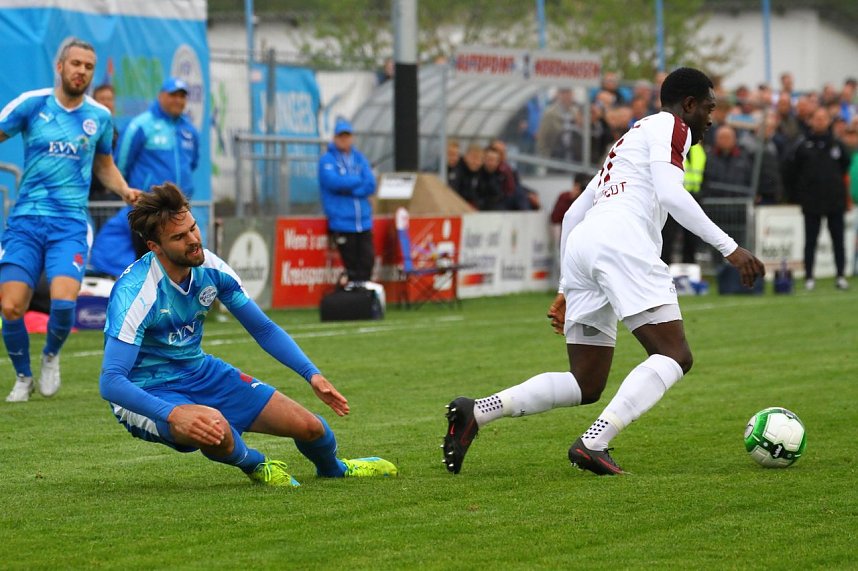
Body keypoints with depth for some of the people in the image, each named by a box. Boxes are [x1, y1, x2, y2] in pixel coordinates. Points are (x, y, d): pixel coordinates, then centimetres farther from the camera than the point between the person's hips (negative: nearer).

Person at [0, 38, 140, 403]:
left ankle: (51, 356, 14)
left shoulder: (99, 116, 8)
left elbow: (104, 166, 24)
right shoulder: (31, 104, -1)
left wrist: (125, 191, 8)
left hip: (70, 224, 1)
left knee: (64, 301, -20)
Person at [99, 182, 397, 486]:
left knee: (309, 426, -1)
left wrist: (313, 374, -7)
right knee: (213, 428, -39)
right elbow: (110, 381, -34)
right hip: (148, 393, -6)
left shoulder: (210, 268, -8)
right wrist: (173, 414, -47)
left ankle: (333, 468, 39)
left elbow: (264, 329, 6)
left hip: (199, 371, 6)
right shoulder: (134, 293, -28)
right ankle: (255, 464, 0)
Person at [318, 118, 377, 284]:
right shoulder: (327, 160, 1)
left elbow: (370, 185, 2)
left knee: (367, 261, -1)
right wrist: (357, 181, -5)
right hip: (341, 220, -4)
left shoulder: (359, 158, 14)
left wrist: (346, 187, -9)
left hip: (363, 220, 4)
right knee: (351, 264, -4)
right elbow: (334, 182, -17)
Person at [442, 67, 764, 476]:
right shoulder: (670, 127, 9)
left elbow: (572, 215, 34)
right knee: (674, 355, -13)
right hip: (619, 238, -9)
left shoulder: (631, 138, 35)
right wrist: (729, 247, -10)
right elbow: (670, 193, -10)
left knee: (586, 386, 9)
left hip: (580, 244, 9)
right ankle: (594, 443, -28)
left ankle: (475, 412, -5)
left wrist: (567, 290, 37)